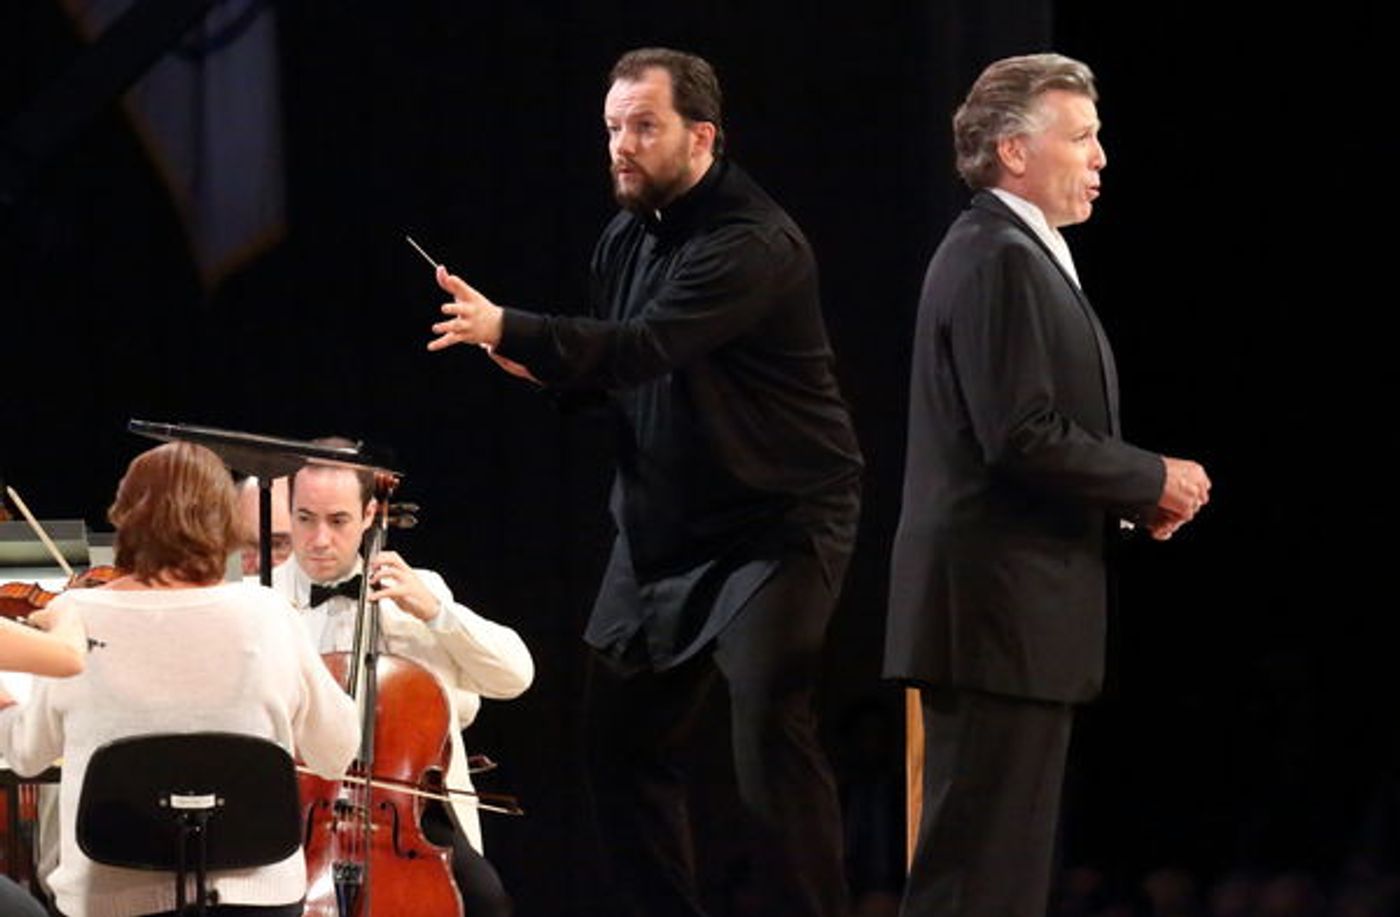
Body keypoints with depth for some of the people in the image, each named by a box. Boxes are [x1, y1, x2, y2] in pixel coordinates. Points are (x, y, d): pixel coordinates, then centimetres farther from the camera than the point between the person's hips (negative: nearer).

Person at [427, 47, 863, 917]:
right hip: (662, 526, 9)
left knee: (772, 730, -19)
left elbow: (643, 348, -33)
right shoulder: (627, 238, 7)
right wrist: (538, 360, -4)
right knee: (625, 740, 10)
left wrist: (508, 330, -42)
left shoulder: (753, 243, -20)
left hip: (773, 524, -9)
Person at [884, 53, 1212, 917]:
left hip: (1019, 614, 11)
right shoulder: (998, 259, -14)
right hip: (998, 611, -11)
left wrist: (1138, 493, 8)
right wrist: (1153, 481, -10)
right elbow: (1021, 438, -22)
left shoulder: (1024, 256, 19)